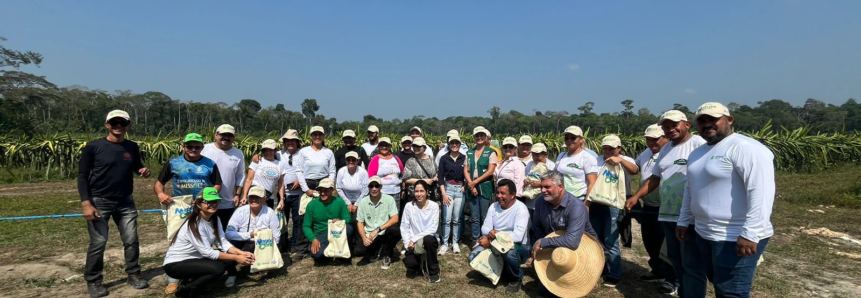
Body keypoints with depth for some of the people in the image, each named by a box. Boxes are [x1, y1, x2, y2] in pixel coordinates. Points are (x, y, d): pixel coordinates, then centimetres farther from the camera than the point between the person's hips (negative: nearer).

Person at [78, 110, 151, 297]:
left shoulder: (132, 147, 3)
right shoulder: (93, 147, -8)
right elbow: (82, 176, -7)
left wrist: (143, 170, -7)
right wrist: (86, 203, -16)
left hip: (125, 202, 4)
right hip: (99, 202, -3)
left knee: (131, 240, 6)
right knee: (98, 243, -1)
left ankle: (133, 275, 20)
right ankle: (93, 281, 17)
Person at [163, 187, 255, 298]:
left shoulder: (215, 219, -1)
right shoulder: (194, 224, -26)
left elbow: (223, 243, -8)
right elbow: (208, 252, -27)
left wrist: (241, 253, -23)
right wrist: (236, 258, -26)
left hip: (195, 259, 8)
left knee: (227, 258, -9)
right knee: (218, 268, -27)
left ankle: (193, 279, 7)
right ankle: (185, 289, -5)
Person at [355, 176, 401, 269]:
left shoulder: (389, 199, -8)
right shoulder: (362, 202, -2)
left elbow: (395, 219, -15)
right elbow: (360, 223, 3)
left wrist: (378, 230, -22)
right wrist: (364, 238, -14)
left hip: (385, 233, -1)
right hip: (369, 235, 1)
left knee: (395, 230, -33)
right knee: (359, 251, -25)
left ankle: (386, 255, -4)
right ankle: (381, 250, 7)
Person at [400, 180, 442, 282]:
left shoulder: (434, 206, -8)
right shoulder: (409, 206, -4)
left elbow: (432, 229, -14)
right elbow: (404, 228, -1)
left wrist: (414, 239, -18)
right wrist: (408, 243, -14)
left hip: (429, 240, -1)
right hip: (413, 244, 1)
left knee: (428, 239, -37)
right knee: (410, 268, -20)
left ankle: (434, 271, -14)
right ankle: (420, 263, 19)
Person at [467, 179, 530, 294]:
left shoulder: (521, 209, -19)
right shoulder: (494, 206, 1)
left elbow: (518, 236, -29)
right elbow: (485, 228, -2)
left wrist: (494, 236, -27)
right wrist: (490, 233, -27)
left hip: (517, 247, -5)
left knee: (509, 251, -40)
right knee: (473, 257, -15)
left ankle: (516, 279, -6)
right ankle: (500, 270, 12)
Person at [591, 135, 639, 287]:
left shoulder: (625, 161, 0)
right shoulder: (597, 161, 13)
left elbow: (635, 170, -22)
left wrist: (620, 160, -37)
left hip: (613, 206, -5)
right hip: (596, 204, 5)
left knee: (610, 242, -3)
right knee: (596, 239, 14)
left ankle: (614, 274, 10)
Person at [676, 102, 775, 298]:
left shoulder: (745, 148, -15)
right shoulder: (697, 153, 14)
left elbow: (761, 193, -23)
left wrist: (749, 234, -26)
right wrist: (683, 221, 19)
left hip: (735, 238, -9)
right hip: (701, 233, 9)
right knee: (693, 277, 20)